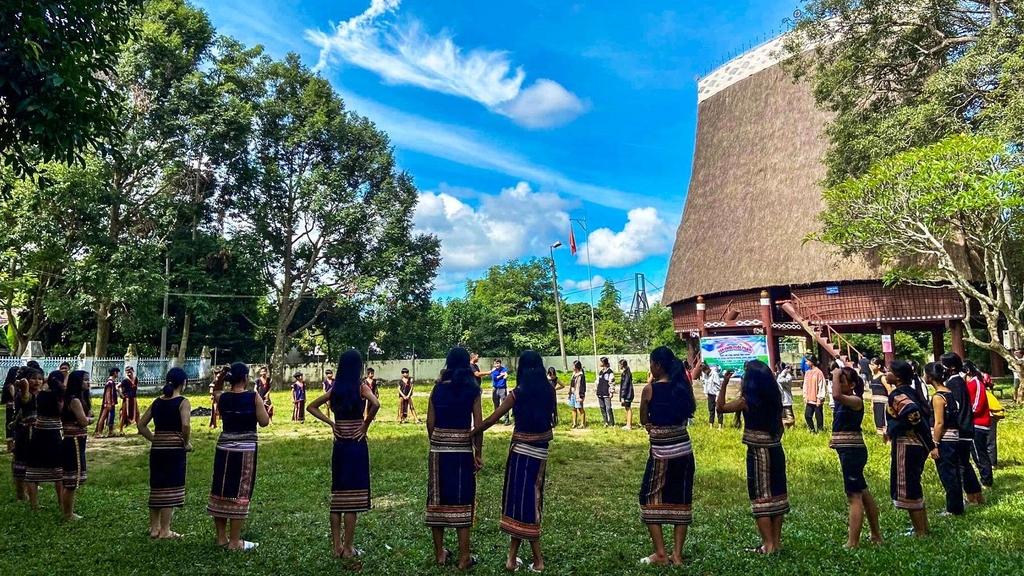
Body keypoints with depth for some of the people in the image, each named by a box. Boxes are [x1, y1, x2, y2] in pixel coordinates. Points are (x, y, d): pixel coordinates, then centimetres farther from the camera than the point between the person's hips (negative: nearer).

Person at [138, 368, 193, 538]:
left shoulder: (157, 402, 9)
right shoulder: (183, 402, -10)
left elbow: (141, 425, 11)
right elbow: (185, 425, -24)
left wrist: (154, 439, 13)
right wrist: (186, 443, -9)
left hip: (157, 449, 6)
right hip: (175, 449, -6)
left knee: (156, 488, 15)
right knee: (170, 488, 2)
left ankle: (154, 528, 25)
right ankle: (165, 531, 7)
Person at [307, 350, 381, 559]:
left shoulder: (335, 388, 6)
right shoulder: (360, 386, -9)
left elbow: (312, 407, 15)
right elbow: (376, 404, -27)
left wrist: (331, 423, 7)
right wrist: (366, 424, -13)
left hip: (339, 445, 5)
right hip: (356, 444, -5)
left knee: (337, 495, 12)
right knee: (352, 495, 1)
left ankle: (336, 546, 17)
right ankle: (348, 548, 7)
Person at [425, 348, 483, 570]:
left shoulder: (437, 389, 0)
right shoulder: (472, 391, -6)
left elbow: (430, 423, 1)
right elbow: (478, 425, -8)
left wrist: (436, 444, 14)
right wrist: (478, 454, 0)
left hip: (439, 449, 2)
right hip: (462, 449, -2)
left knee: (438, 497, 11)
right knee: (462, 500, 5)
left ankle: (439, 553, 21)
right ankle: (464, 557, 9)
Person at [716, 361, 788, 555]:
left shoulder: (747, 401, -14)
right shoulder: (774, 398, 3)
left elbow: (720, 407, -6)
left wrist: (724, 383, -2)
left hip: (758, 453, -7)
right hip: (776, 451, 7)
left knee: (761, 498, 1)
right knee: (776, 495, 12)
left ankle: (768, 545, 5)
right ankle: (776, 542, 21)